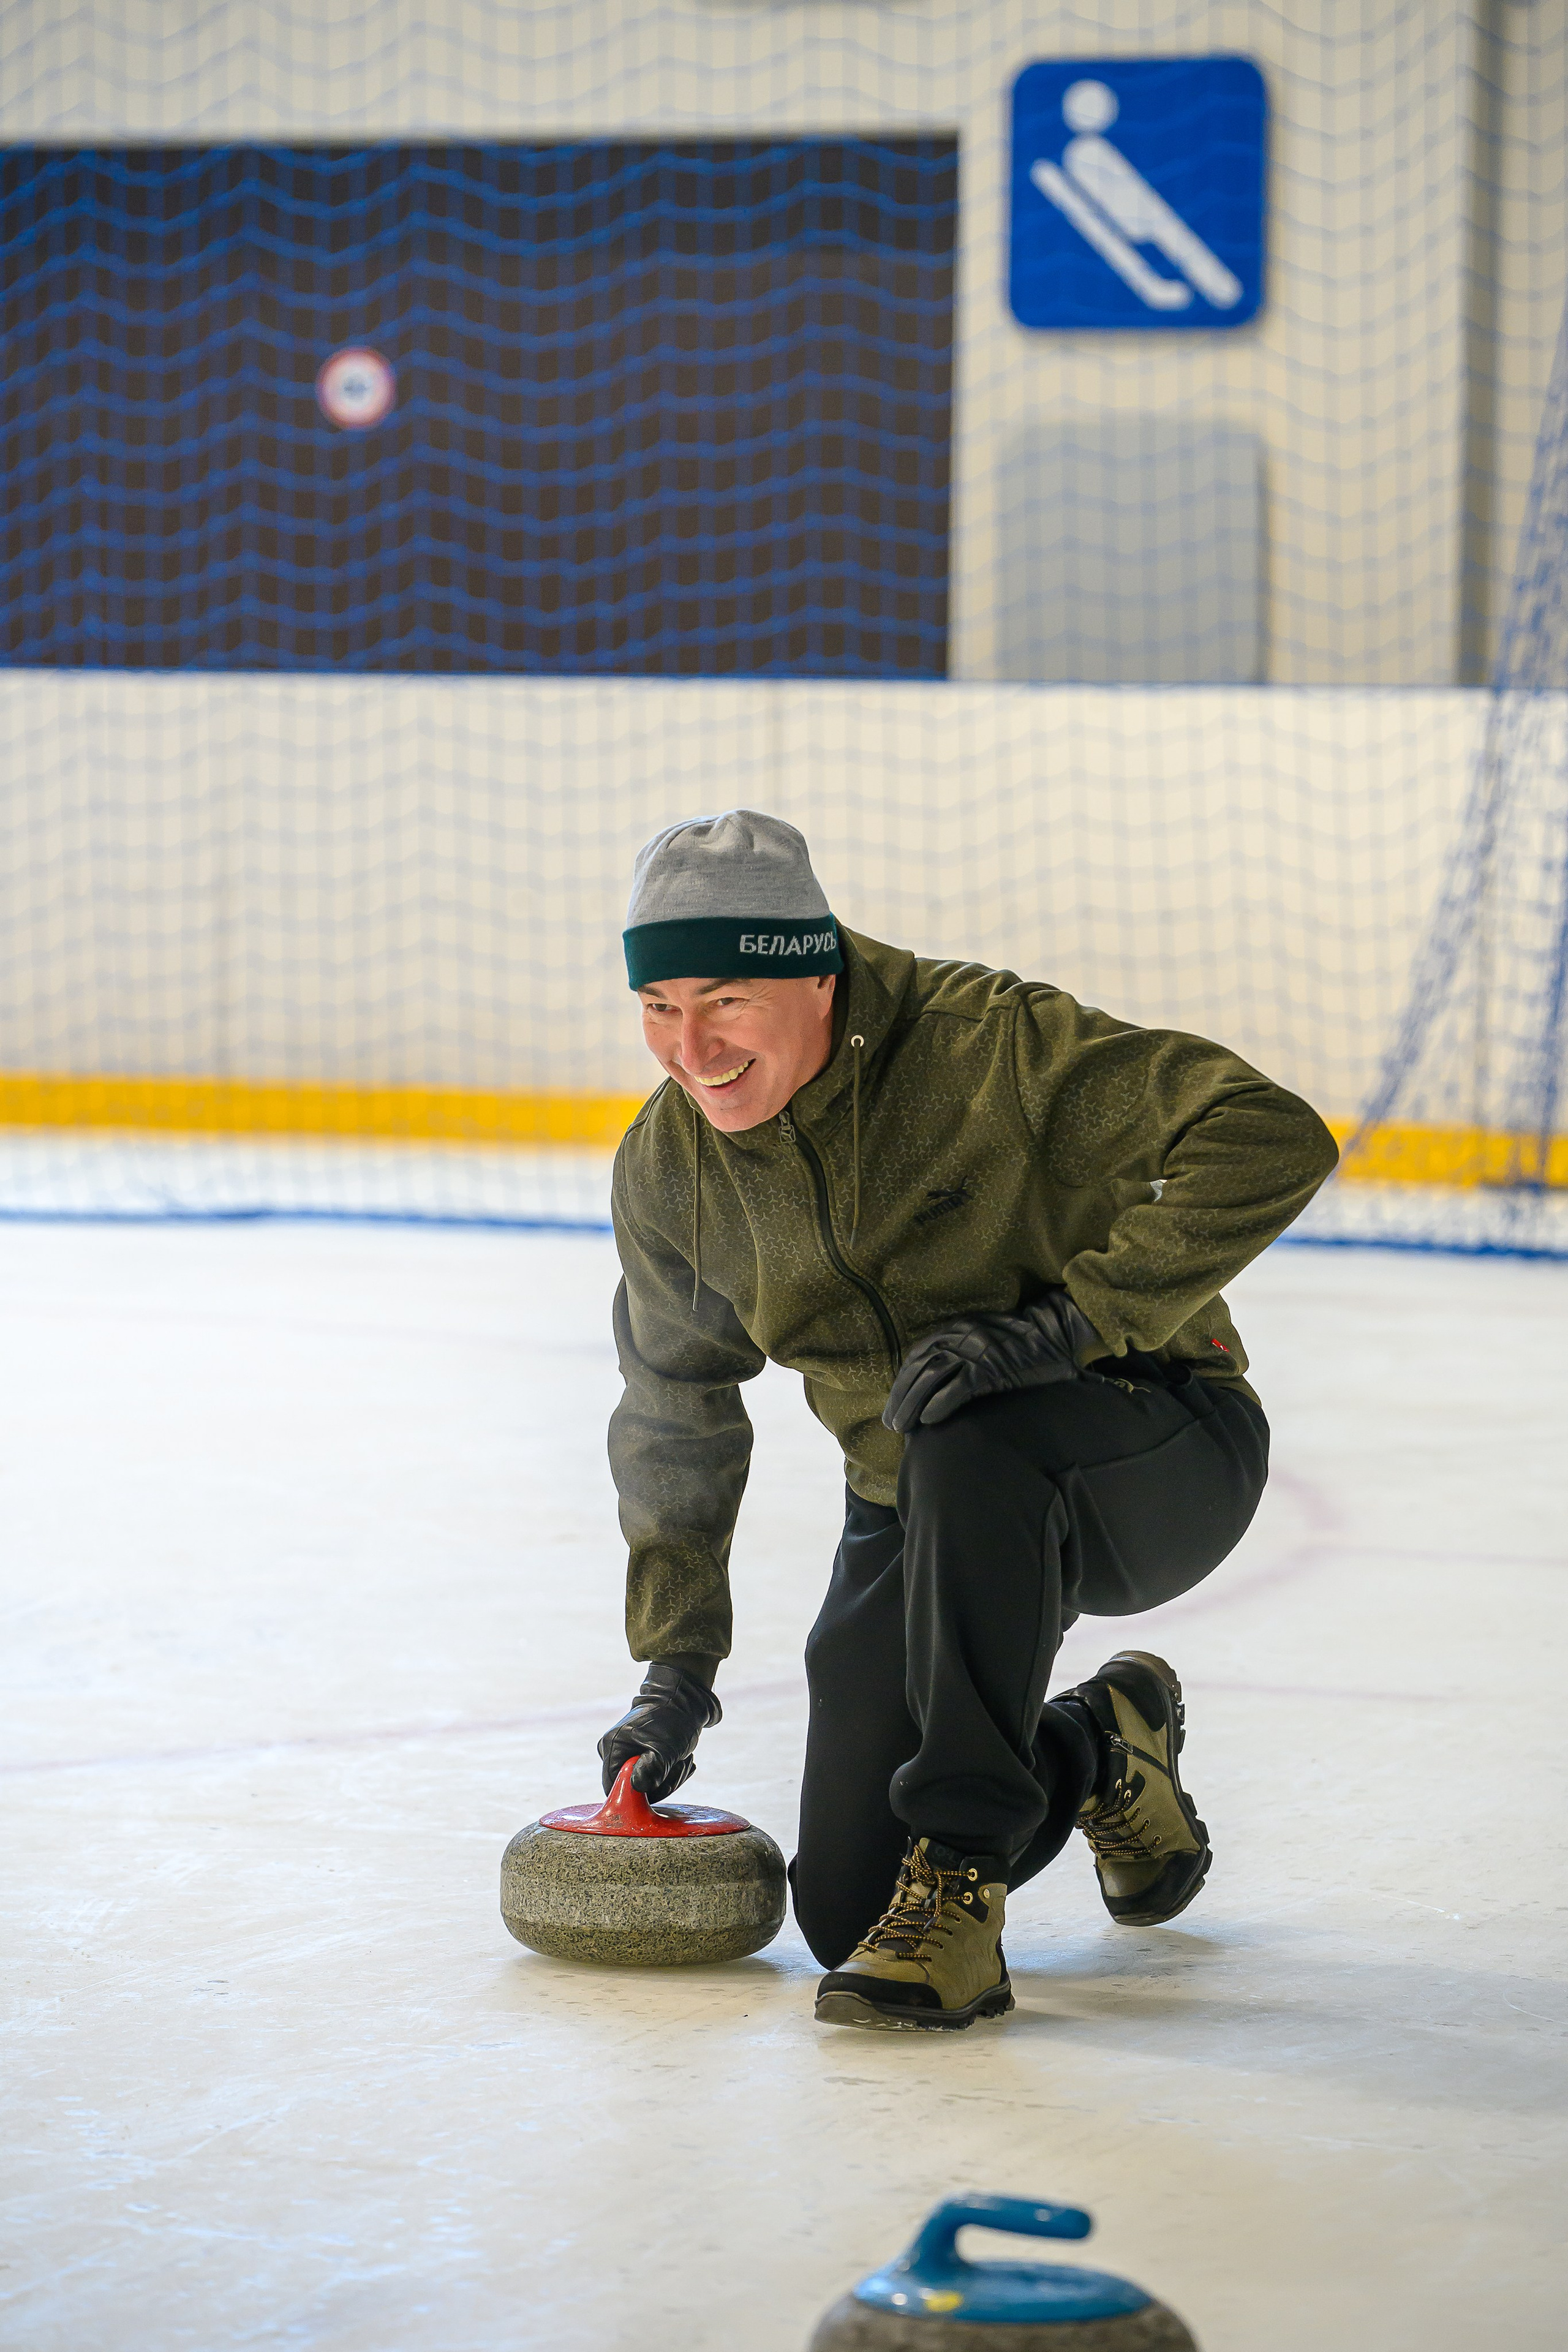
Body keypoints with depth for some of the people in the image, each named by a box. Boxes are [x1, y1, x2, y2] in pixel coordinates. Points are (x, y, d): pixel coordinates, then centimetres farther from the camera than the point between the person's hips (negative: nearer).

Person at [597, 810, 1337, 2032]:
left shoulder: (985, 1042, -24)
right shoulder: (668, 1169, -5)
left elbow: (1273, 1138, -30)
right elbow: (675, 1416, 11)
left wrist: (1069, 1319, -36)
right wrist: (676, 1666, 10)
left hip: (1161, 1453, -6)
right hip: (919, 1520, 6)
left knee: (971, 1443, -40)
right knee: (843, 1912, -3)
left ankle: (958, 1886, -30)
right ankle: (1102, 1753, 27)